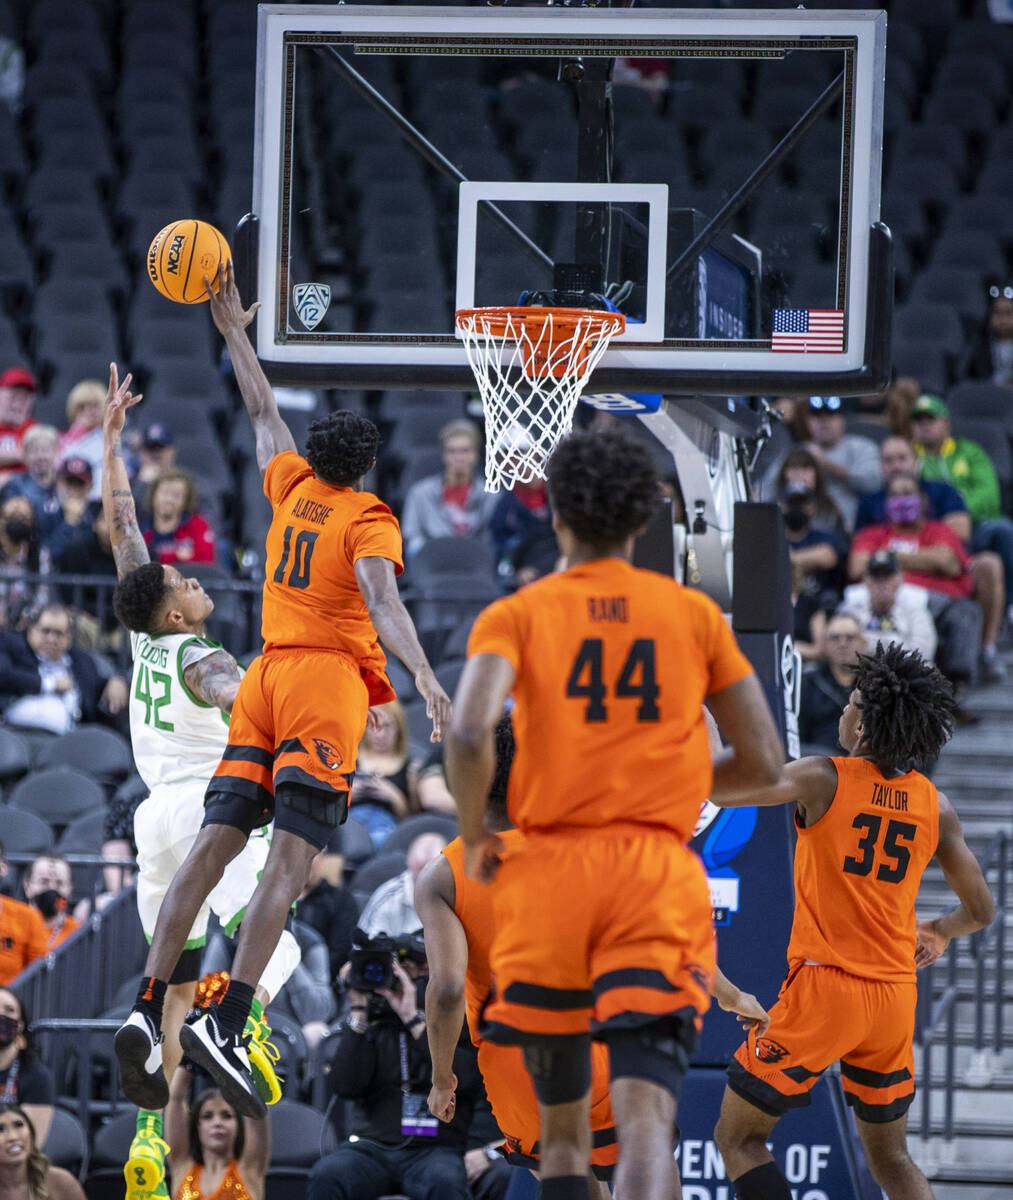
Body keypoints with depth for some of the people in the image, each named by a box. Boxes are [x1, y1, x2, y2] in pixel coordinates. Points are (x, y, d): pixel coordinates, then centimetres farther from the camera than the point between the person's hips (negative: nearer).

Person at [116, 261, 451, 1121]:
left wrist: (236, 332, 41)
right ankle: (226, 1024, -28)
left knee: (216, 844, 1)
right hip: (329, 679, -6)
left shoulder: (293, 488, 15)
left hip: (266, 677, 6)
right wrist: (424, 677, -31)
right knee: (290, 858, -15)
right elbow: (379, 596, -19)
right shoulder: (368, 519, -1)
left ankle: (149, 1010, -9)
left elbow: (263, 413, 31)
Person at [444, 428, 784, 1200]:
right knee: (645, 1115, -15)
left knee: (562, 1124, 18)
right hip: (660, 876, 0)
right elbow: (763, 762, 11)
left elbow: (469, 732, -14)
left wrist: (473, 834, 2)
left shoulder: (517, 614, 4)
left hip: (548, 871, 0)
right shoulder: (695, 615, 11)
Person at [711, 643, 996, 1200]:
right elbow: (980, 910, 12)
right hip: (895, 995, 5)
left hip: (824, 987, -5)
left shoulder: (825, 779, -10)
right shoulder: (936, 808, 4)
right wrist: (939, 931, 34)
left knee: (737, 1138, 5)